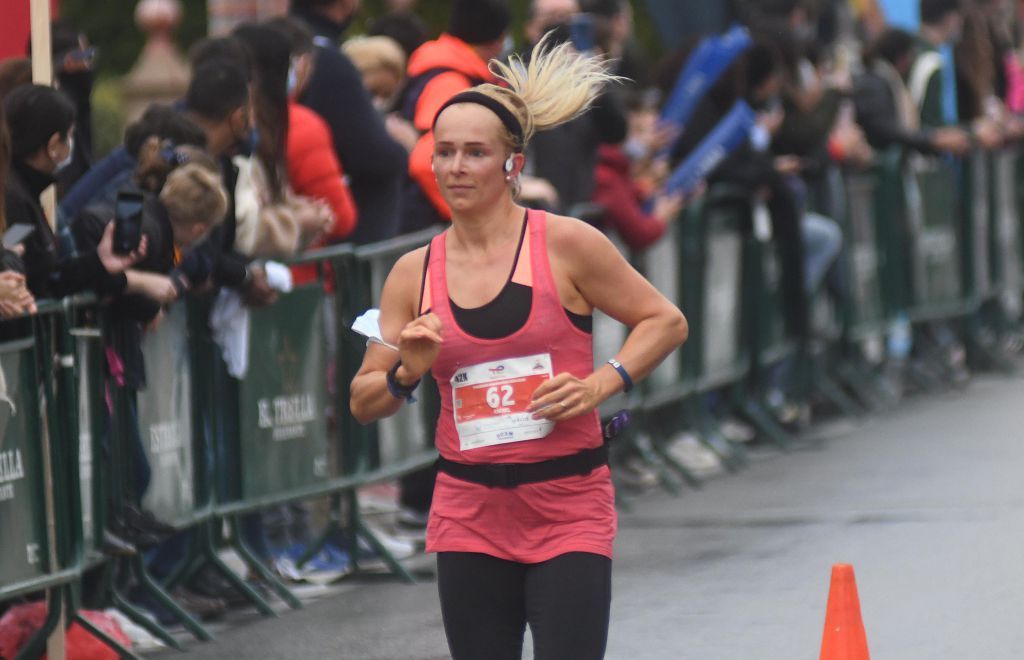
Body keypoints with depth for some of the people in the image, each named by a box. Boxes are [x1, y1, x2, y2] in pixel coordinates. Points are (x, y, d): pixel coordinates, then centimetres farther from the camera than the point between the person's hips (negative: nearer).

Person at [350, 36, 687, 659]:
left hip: (569, 511, -4)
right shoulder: (415, 273, 5)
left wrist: (600, 383, -12)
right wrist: (406, 375, -11)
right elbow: (363, 403, 10)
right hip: (469, 511, 4)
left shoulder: (564, 244, -5)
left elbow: (666, 322, 2)